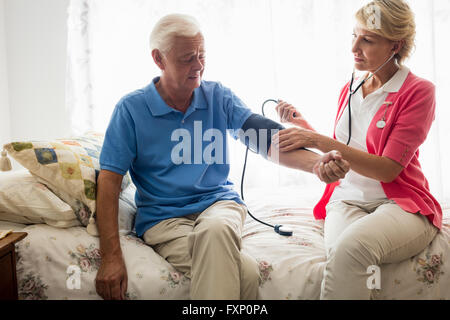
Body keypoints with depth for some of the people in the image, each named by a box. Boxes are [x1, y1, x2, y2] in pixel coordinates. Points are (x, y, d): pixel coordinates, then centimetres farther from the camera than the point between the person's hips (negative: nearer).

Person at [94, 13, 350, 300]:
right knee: (244, 271, -29)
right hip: (164, 219, -2)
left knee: (216, 228, -36)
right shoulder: (131, 109, -1)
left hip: (218, 204, 3)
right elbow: (109, 180, -5)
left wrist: (315, 163, -28)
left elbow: (266, 138, -7)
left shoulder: (218, 96, 7)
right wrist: (112, 256, -15)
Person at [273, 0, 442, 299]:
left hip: (399, 203, -3)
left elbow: (388, 169, -13)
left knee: (353, 245, -36)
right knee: (343, 251, -33)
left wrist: (318, 140, -18)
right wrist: (304, 126, 7)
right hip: (347, 199, 4)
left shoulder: (418, 91, -4)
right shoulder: (350, 90, 14)